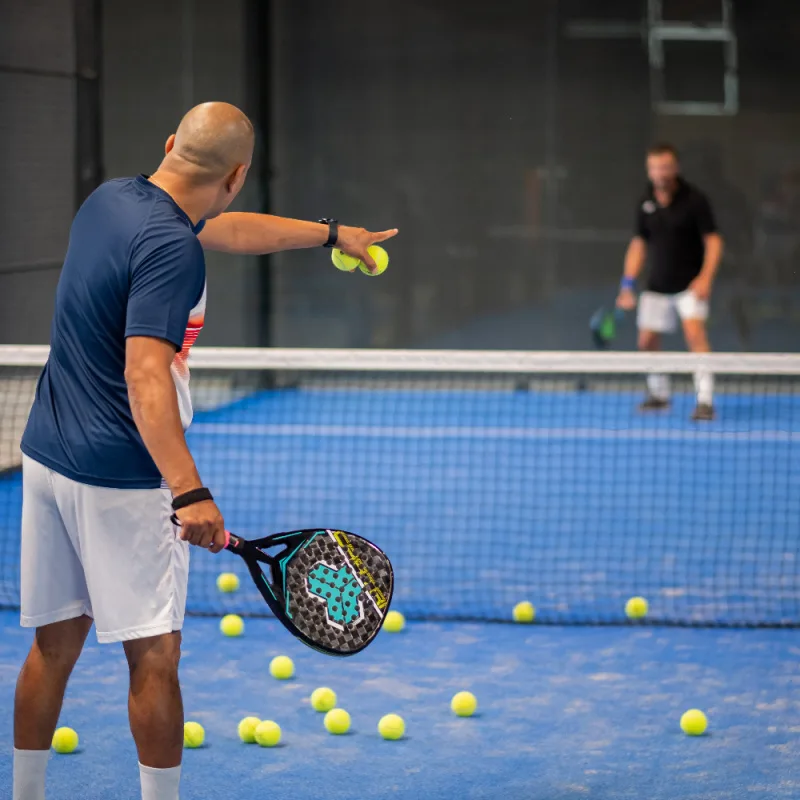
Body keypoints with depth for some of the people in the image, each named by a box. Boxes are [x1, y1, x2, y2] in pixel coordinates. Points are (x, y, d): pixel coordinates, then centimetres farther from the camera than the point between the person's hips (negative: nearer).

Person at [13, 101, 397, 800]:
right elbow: (145, 376, -29)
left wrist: (330, 233, 34)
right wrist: (189, 493, -36)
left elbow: (227, 230, 24)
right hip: (121, 479, -9)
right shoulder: (172, 248, -20)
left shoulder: (110, 199, 8)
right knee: (154, 656, 1)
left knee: (54, 643, 15)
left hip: (47, 456, 9)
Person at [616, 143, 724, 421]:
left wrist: (706, 277, -21)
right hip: (656, 287, 5)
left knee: (695, 333, -21)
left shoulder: (694, 199, -9)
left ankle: (705, 401, -23)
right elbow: (639, 244, 14)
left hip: (690, 284, -5)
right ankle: (659, 394, 28)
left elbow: (713, 240, -8)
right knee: (647, 341, 6)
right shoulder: (646, 203, 5)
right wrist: (628, 284, 6)